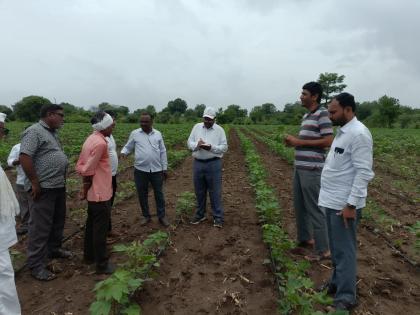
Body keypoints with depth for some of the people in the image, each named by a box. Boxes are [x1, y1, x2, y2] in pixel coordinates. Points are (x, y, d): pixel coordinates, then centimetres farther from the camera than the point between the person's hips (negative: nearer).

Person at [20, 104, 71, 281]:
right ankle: (36, 265, 9)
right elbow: (24, 157, -21)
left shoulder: (52, 133, 15)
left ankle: (54, 250, 37)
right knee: (41, 226, -1)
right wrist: (35, 183, -19)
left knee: (58, 221, 20)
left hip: (59, 186, 9)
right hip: (44, 188, -9)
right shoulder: (34, 131, -13)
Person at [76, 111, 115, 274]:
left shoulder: (91, 139, 8)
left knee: (92, 224, 20)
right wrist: (85, 190, -8)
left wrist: (86, 189, 10)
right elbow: (89, 170, -21)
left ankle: (89, 255, 34)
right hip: (100, 192, -9)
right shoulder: (100, 143, -21)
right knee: (100, 228, 0)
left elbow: (81, 165, 10)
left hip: (94, 191, 10)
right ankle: (102, 264, 12)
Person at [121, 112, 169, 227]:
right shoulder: (134, 134, 2)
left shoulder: (158, 134, 5)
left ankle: (162, 216, 23)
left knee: (159, 193, 9)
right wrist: (123, 152, -17)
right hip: (140, 170, 0)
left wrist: (165, 167, 6)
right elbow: (128, 147, 7)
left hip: (157, 170, 0)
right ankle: (146, 216, 27)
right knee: (142, 194, 10)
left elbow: (163, 152, 8)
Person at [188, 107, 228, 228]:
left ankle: (218, 218, 11)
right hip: (198, 164, 3)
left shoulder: (219, 130, -1)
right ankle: (200, 215, 28)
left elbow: (224, 147, -5)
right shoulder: (197, 127, 7)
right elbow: (189, 143, 4)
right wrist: (197, 145, -18)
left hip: (213, 164, -3)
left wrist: (211, 147, -22)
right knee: (199, 191, 13)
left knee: (215, 192, 1)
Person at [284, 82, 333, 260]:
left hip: (312, 169, -9)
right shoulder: (306, 116, 16)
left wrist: (299, 141, -16)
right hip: (299, 167, 9)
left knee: (314, 208, -2)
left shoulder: (322, 114, -10)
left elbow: (328, 141, -17)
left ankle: (323, 249, 11)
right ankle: (305, 239, 32)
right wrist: (293, 142, 4)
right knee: (299, 206, 16)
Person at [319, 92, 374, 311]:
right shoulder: (342, 131, 12)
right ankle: (337, 282, 36)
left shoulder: (359, 133, -16)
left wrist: (351, 205, -22)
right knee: (336, 248, 20)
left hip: (344, 204, -9)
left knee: (344, 250, 3)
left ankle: (345, 297, 17)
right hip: (332, 201, 9)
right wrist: (332, 198, 16)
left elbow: (364, 173, -20)